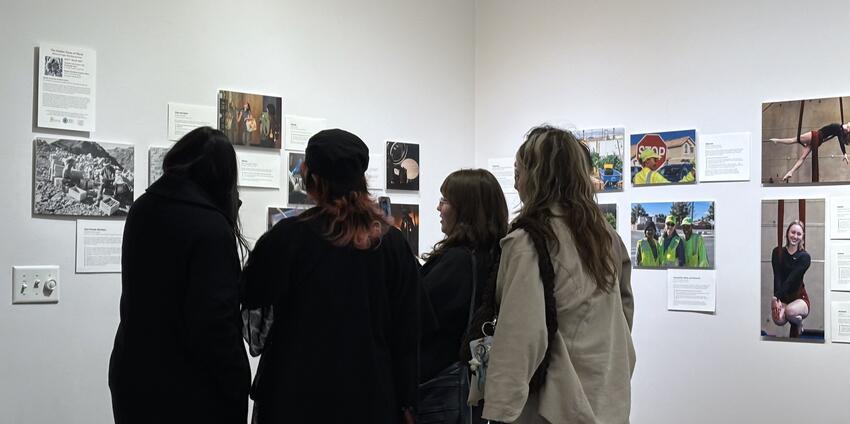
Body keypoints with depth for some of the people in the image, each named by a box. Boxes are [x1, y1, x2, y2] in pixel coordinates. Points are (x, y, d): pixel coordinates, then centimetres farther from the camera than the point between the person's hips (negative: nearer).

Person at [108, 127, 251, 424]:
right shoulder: (211, 228, -19)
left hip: (134, 377, 7)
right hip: (190, 391, -7)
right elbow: (216, 325, -22)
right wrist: (238, 394, -12)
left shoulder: (141, 211, 3)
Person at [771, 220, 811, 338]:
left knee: (790, 311, -36)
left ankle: (798, 322, 2)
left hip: (799, 297, -2)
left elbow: (791, 279, -20)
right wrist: (777, 300, -26)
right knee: (779, 320, -28)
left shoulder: (805, 257, -9)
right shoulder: (777, 252, -1)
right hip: (782, 298, 2)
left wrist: (776, 297, -30)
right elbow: (777, 277, -13)